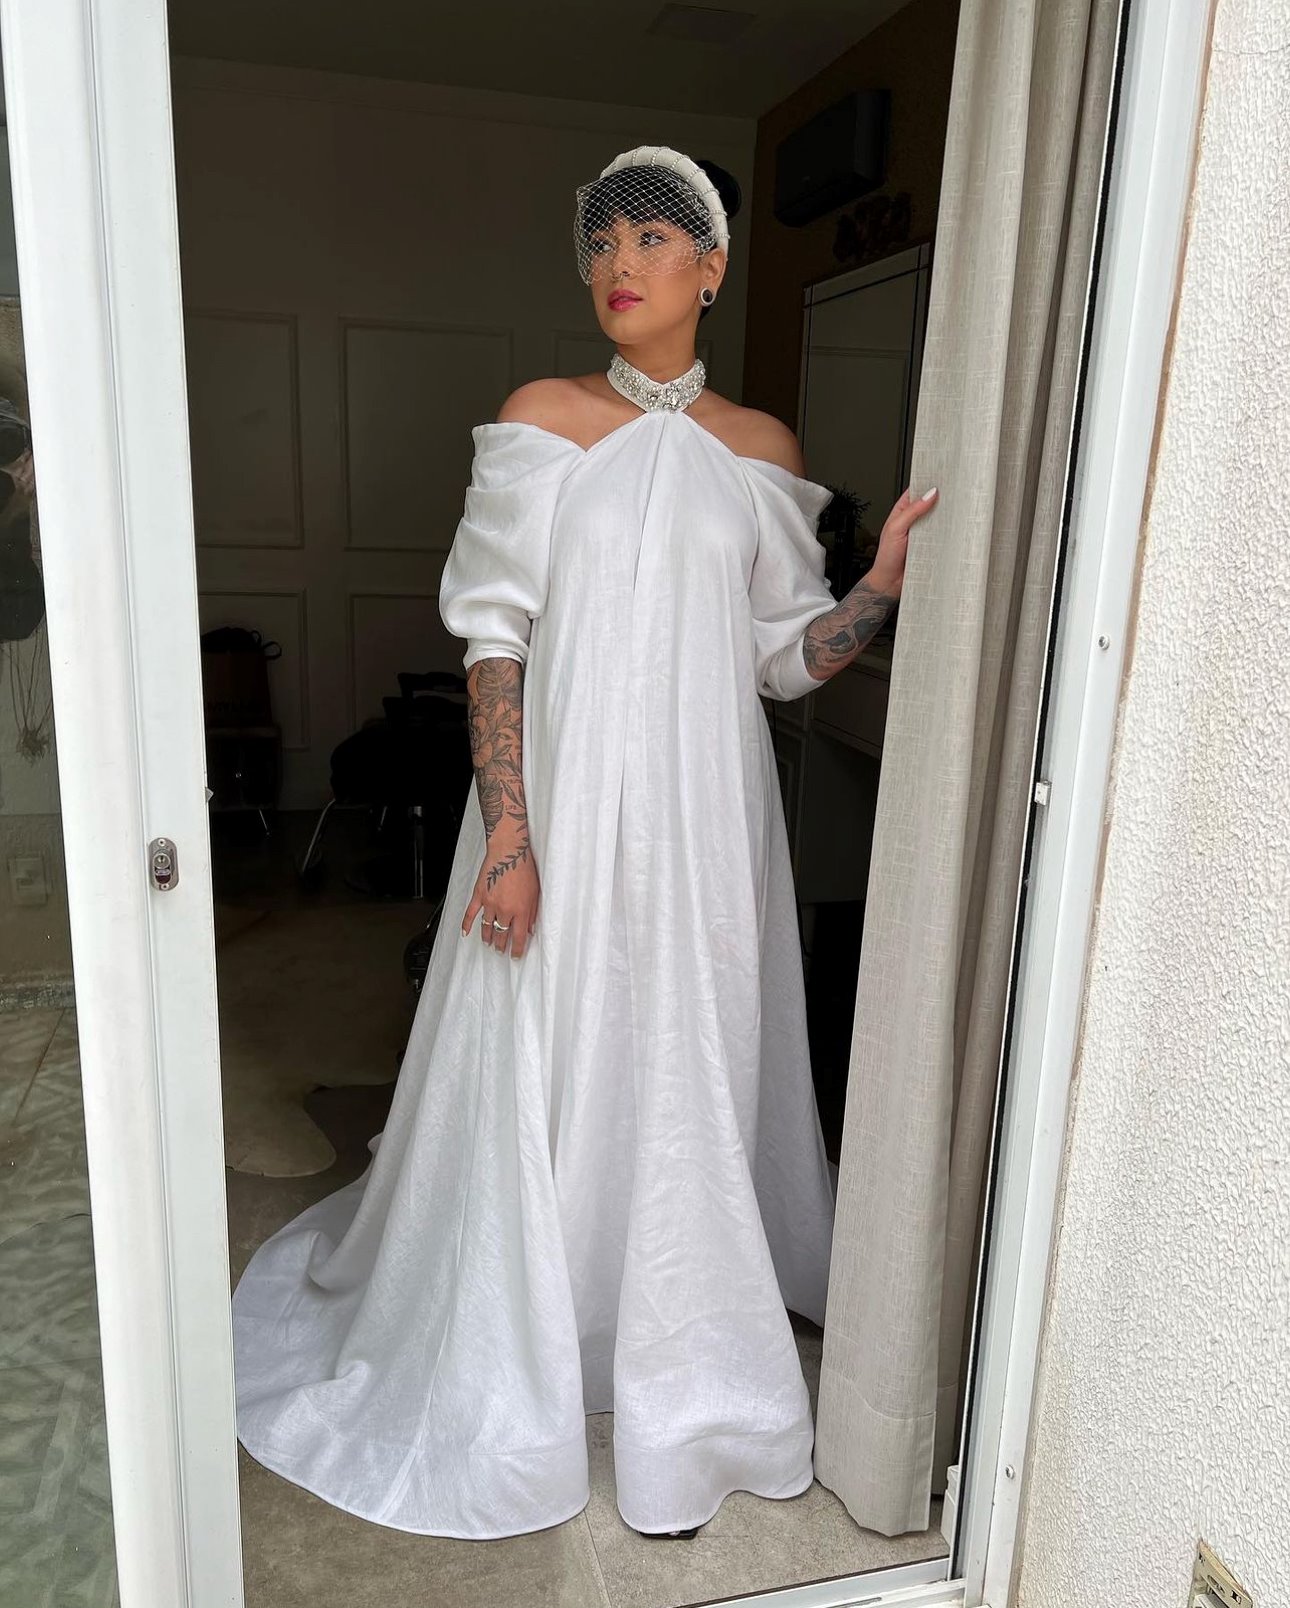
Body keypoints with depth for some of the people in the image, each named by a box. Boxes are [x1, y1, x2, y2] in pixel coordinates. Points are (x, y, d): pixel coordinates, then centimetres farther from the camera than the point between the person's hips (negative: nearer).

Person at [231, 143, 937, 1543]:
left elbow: (785, 654, 8)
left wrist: (882, 585, -10)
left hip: (705, 810, 3)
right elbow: (492, 635, -6)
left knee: (689, 1080, 11)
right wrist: (507, 833, -14)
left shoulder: (762, 449, 7)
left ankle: (679, 1397, 35)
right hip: (564, 797, -2)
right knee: (544, 1075, 6)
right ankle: (512, 1373, 32)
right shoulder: (543, 419, -1)